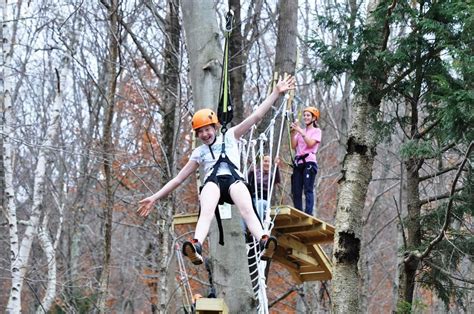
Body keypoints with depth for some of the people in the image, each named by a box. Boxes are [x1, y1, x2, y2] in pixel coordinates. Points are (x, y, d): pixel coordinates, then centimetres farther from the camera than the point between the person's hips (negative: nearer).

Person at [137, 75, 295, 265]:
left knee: (247, 209, -35)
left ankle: (264, 243, -61)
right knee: (206, 211, -36)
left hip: (234, 180, 0)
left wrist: (276, 92, 12)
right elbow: (178, 179, 31)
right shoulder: (199, 153, 30)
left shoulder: (230, 137, 26)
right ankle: (196, 247, -65)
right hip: (212, 182, 0)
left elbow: (256, 116, 19)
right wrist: (154, 198, 25)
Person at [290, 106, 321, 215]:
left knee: (308, 190, -12)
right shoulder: (300, 131, 19)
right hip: (298, 162, 5)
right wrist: (293, 133, -1)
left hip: (309, 162, -5)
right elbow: (293, 146, 9)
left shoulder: (316, 131, 6)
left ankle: (308, 214, -18)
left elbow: (310, 143, -12)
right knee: (296, 191, 0)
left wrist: (300, 131, -13)